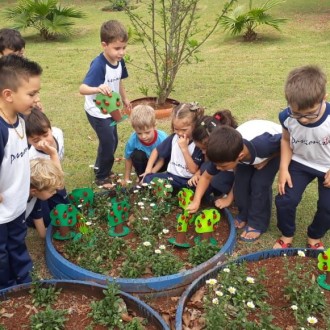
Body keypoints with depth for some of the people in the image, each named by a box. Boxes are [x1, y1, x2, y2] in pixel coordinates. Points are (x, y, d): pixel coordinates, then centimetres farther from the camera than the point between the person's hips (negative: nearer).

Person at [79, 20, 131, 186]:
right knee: (108, 143, -3)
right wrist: (98, 88, -58)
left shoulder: (119, 61, -6)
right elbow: (82, 88, -40)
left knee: (112, 141, 19)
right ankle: (101, 177, 18)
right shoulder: (99, 65, -30)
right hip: (97, 112, -8)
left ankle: (101, 168, 41)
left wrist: (125, 99, 22)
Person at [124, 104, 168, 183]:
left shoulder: (162, 138, -33)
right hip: (144, 163, 1)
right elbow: (128, 159, -12)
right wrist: (126, 179, -8)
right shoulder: (133, 140, -28)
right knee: (136, 154, -30)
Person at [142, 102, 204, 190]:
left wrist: (184, 148, -22)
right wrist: (148, 169, 6)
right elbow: (156, 151, 16)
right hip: (172, 176, 4)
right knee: (148, 179, -20)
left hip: (189, 180, -3)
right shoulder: (173, 138, 2)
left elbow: (193, 170, -17)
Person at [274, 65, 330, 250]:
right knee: (284, 200, -9)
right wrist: (284, 169, -11)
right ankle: (287, 235, 20)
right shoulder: (287, 117, -25)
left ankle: (315, 238, 28)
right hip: (300, 163, 1)